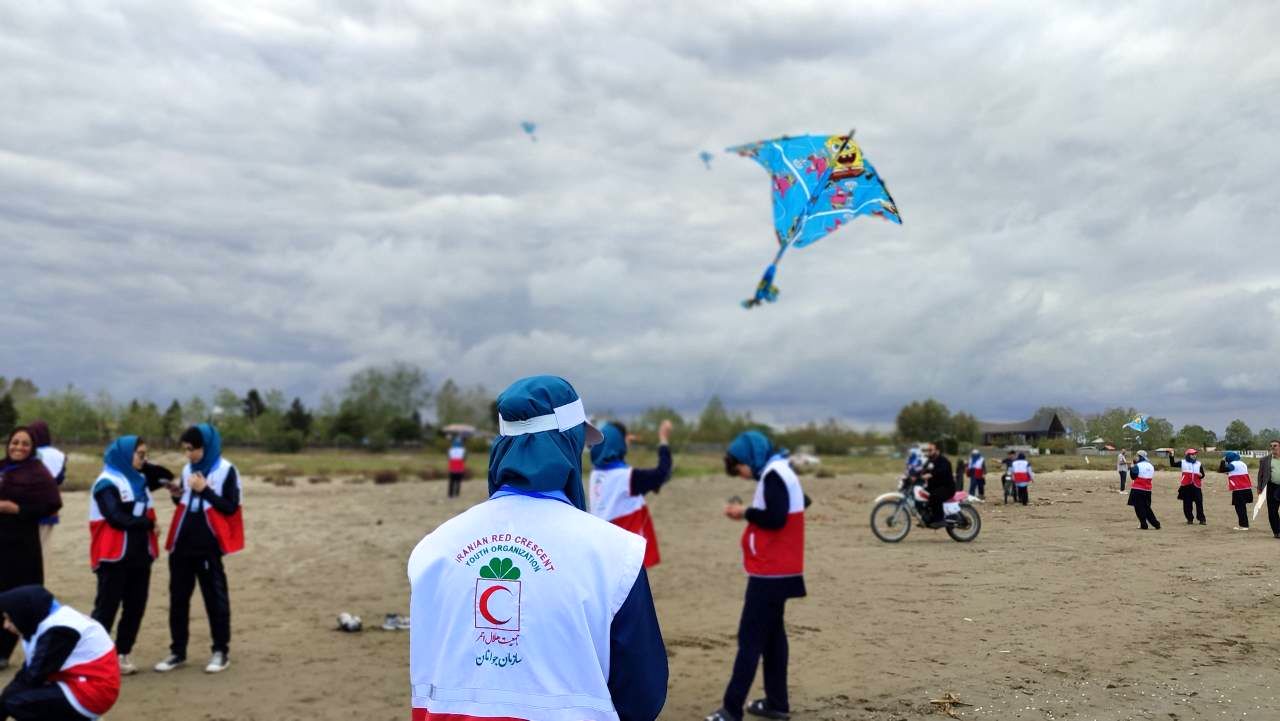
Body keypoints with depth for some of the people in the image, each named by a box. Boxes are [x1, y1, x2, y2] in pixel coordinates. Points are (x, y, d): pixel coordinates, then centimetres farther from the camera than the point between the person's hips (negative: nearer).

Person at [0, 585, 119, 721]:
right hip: (80, 683, 10)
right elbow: (29, 670, 11)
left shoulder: (59, 631, -20)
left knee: (16, 702, -13)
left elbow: (34, 677, -17)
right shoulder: (51, 620, 7)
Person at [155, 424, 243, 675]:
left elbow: (231, 508, -11)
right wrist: (177, 496, -2)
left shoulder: (226, 471, -8)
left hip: (208, 546, -6)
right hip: (182, 545, 6)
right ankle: (178, 651, 20)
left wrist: (205, 490, -18)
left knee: (215, 598, 2)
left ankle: (221, 651, 10)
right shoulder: (187, 469, 11)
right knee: (178, 598, 9)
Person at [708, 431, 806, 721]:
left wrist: (745, 512, -11)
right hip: (779, 570, 10)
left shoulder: (773, 475, -15)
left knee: (750, 638, -7)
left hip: (770, 572, -10)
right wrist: (750, 512, 4)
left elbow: (775, 519, -24)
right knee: (772, 635, 14)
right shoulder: (780, 473, 15)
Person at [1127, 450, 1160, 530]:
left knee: (1139, 508, 2)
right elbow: (1152, 477, 17)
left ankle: (1143, 525, 1)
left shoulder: (1137, 466, -12)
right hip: (1148, 490, 7)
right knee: (1147, 508, 16)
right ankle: (1156, 524, 13)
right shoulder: (1151, 466, 10)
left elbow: (1133, 476, -14)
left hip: (1138, 490, -7)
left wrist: (1132, 467, 0)